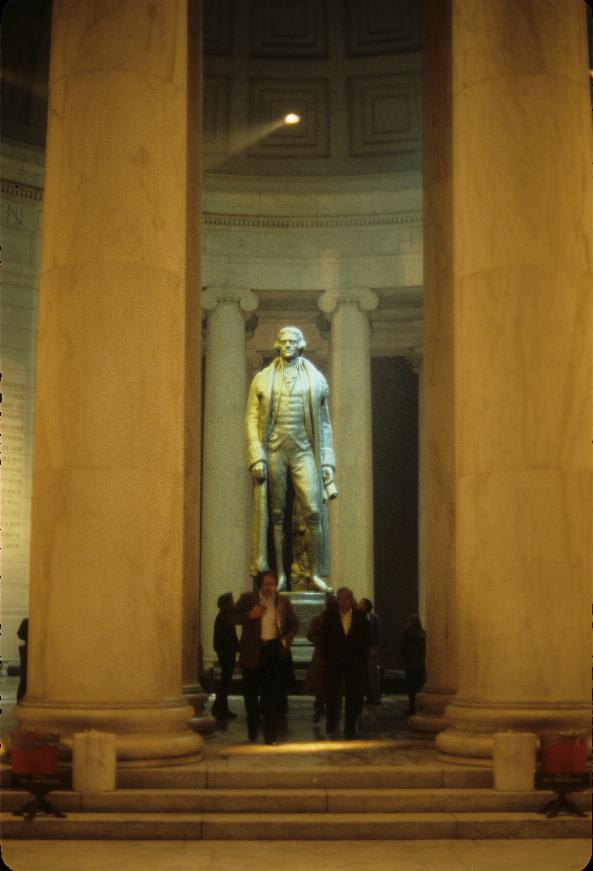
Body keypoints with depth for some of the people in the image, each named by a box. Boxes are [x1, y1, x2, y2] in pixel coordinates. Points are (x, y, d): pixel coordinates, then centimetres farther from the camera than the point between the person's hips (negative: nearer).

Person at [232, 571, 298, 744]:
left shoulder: (283, 601, 6)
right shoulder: (247, 599, 2)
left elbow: (294, 623, 15)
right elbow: (232, 617, 1)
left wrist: (286, 640, 0)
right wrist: (249, 615, -14)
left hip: (274, 650, 0)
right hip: (253, 652, 0)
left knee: (272, 694, -2)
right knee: (251, 692, 9)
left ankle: (271, 735, 2)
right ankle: (252, 731, 30)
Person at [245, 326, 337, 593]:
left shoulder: (315, 379, 10)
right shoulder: (262, 379, 9)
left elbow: (324, 424, 11)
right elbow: (252, 419, 4)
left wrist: (327, 463, 5)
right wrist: (257, 458, -7)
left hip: (303, 451, 0)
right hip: (273, 451, 0)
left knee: (314, 512, -9)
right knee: (276, 515, 2)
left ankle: (316, 574, -2)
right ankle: (280, 575, 6)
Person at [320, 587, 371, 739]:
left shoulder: (360, 616, 2)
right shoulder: (329, 615, 1)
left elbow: (366, 639, 5)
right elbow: (323, 638, 3)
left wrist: (362, 658, -1)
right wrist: (326, 657, -3)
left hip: (354, 663, 0)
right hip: (333, 662, 0)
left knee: (353, 696, 1)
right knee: (331, 694, 2)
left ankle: (350, 727, 7)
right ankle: (331, 722, 23)